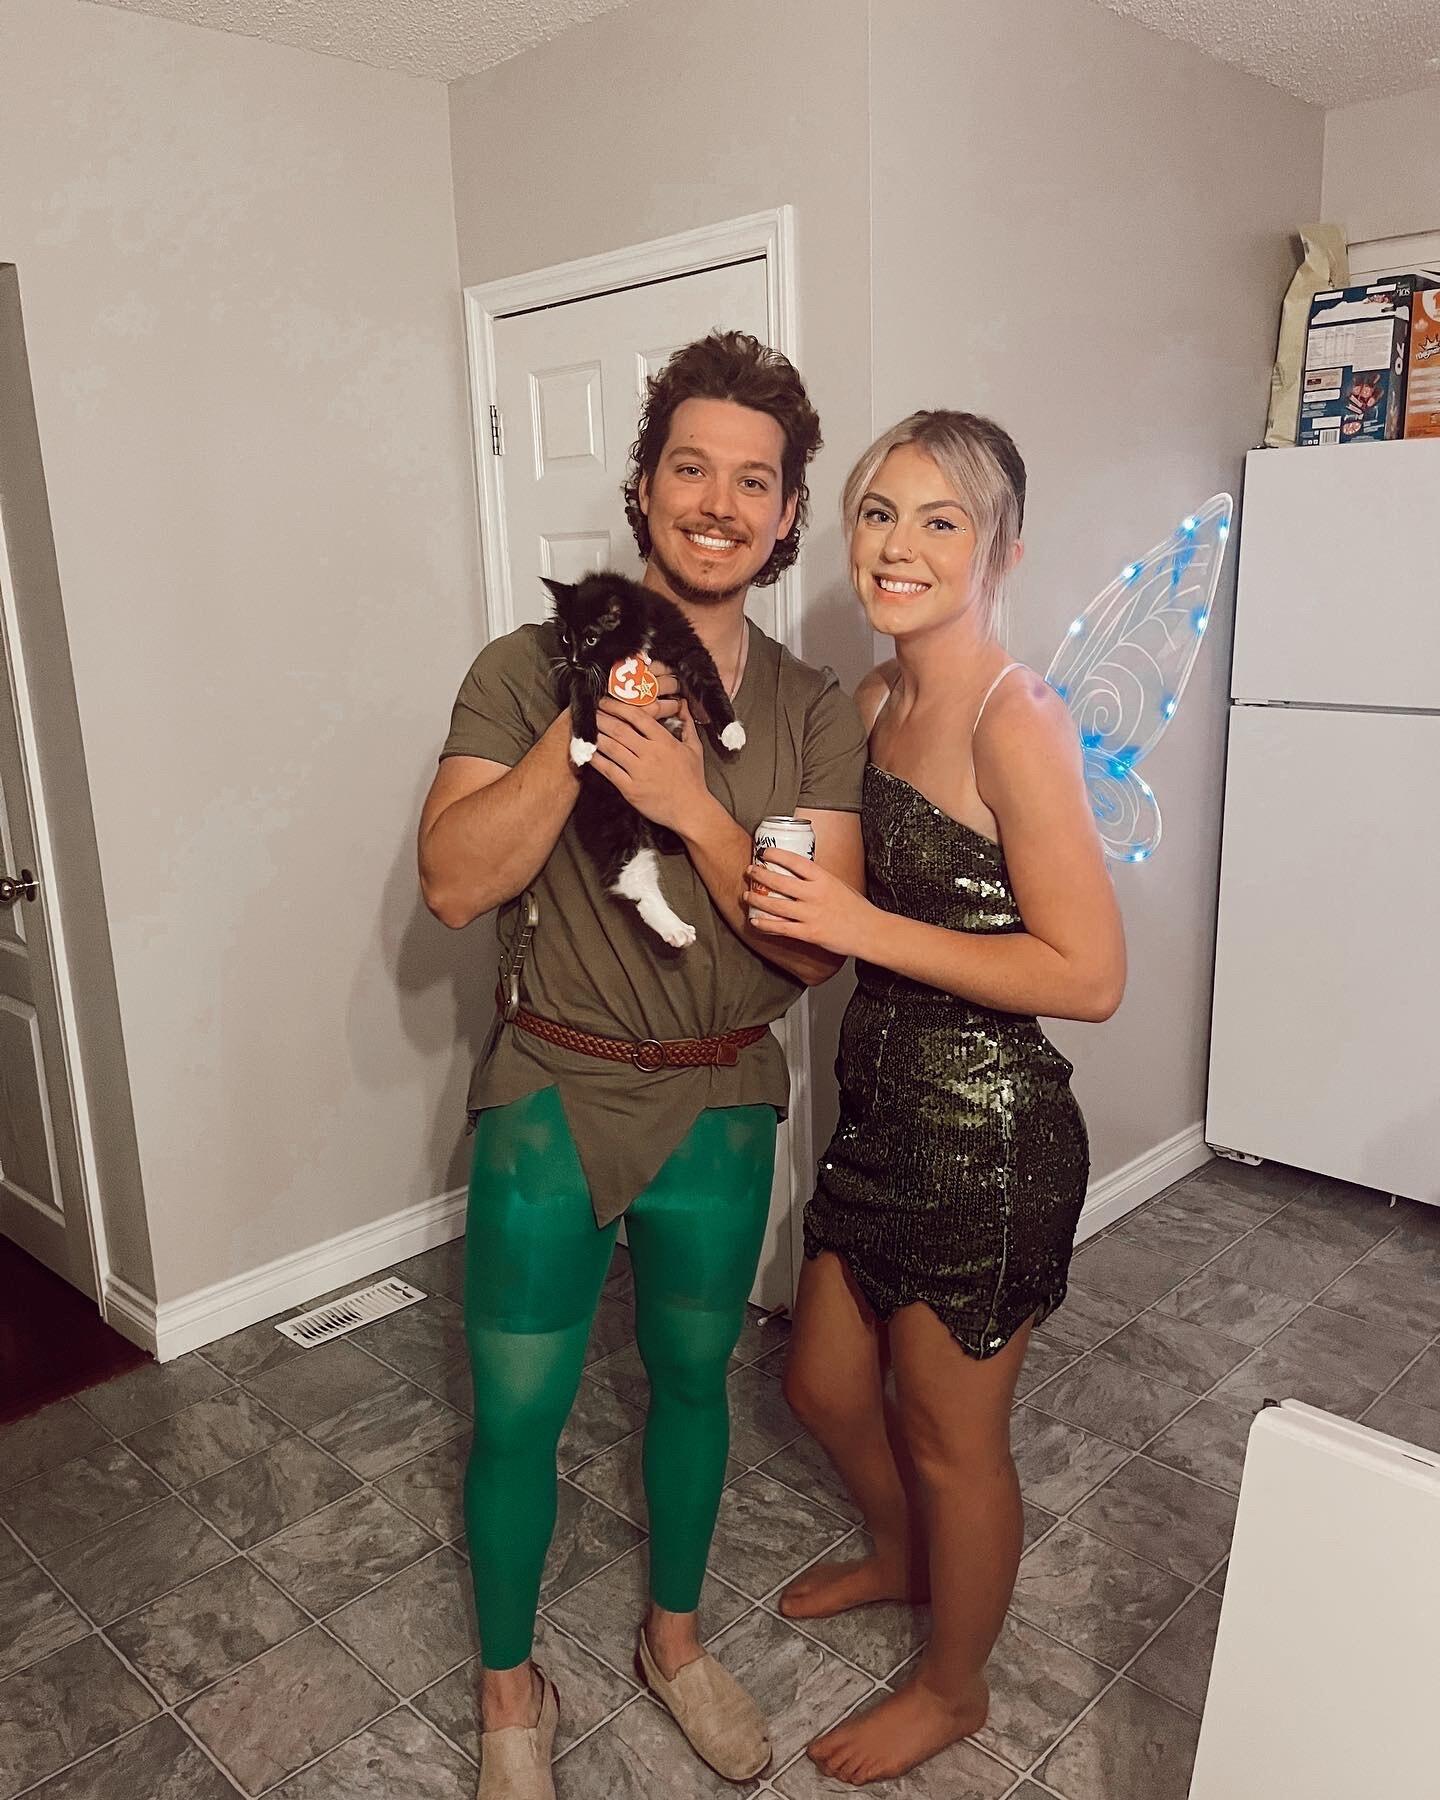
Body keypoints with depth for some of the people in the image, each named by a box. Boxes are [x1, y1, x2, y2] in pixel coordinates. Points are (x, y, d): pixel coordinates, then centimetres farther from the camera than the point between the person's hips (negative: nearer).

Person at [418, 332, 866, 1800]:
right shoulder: (532, 669, -9)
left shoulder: (814, 715, -4)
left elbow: (819, 949, -10)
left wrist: (691, 802, -24)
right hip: (549, 1099, -2)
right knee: (517, 1415, 11)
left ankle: (674, 1637, 48)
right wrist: (591, 715, -26)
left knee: (692, 1382, 21)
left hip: (721, 1107, 2)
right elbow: (454, 882, -19)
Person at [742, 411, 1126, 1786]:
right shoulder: (875, 700, 5)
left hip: (986, 1138, -8)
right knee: (824, 1384, 25)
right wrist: (787, 886, -2)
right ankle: (902, 1555, 57)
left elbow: (1089, 975, -22)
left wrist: (866, 929, -25)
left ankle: (952, 1687, 44)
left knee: (952, 1437, 15)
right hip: (880, 1107, 8)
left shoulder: (1013, 721, -20)